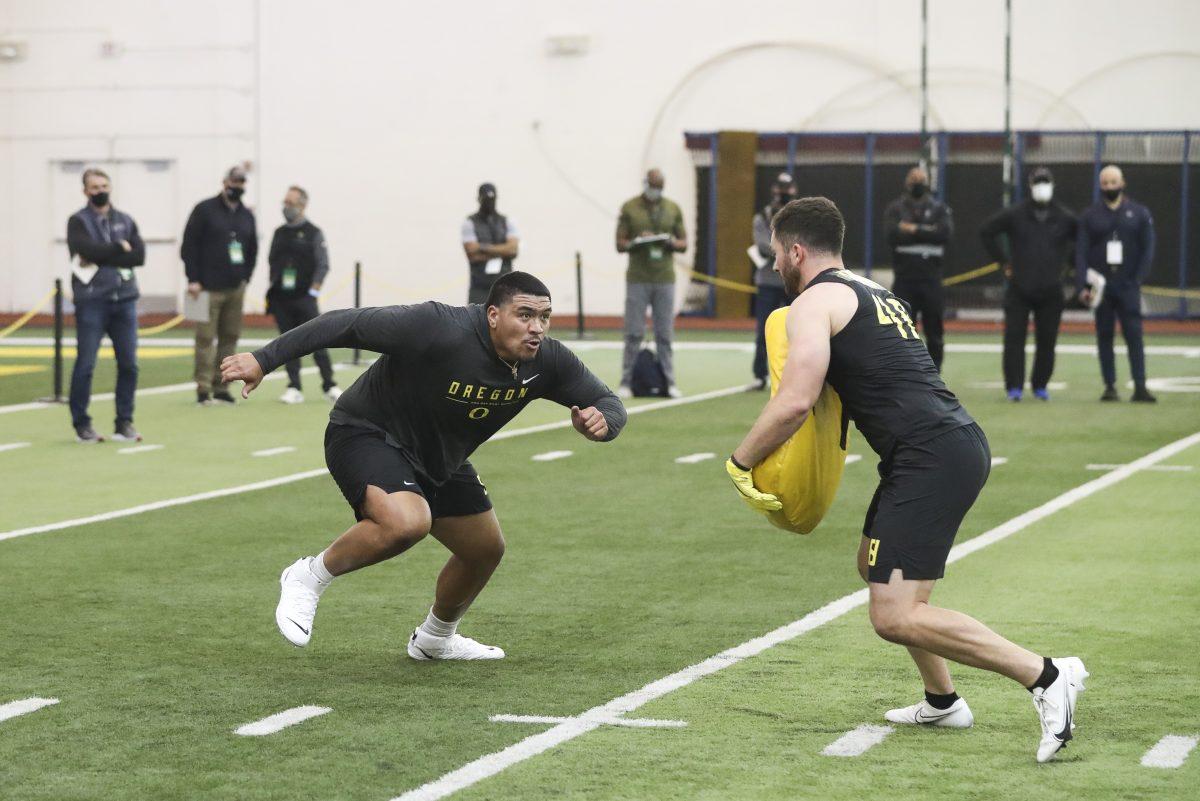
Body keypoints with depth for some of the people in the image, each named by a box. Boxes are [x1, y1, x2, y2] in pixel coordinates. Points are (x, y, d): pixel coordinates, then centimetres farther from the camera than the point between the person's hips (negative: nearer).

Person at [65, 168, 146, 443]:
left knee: (128, 363, 2)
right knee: (85, 364, -4)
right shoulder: (78, 222, 3)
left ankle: (124, 421, 11)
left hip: (124, 299, 4)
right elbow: (88, 250, -16)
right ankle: (81, 423, 6)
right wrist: (120, 248, -6)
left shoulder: (125, 221, 14)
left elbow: (139, 255, -1)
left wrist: (101, 258, -9)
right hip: (91, 301, -4)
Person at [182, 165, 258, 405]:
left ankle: (221, 387, 11)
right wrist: (193, 279, -10)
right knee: (205, 338, -5)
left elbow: (252, 249, 22)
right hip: (209, 287, -5)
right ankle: (203, 390, -3)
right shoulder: (205, 210, -2)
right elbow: (189, 245, -5)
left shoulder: (247, 215, 14)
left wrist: (246, 277, 10)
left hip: (236, 288, 5)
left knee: (230, 338, 5)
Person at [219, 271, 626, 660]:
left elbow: (609, 403, -2)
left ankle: (435, 639, 45)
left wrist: (601, 422, -28)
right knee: (407, 521, -35)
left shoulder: (547, 361, -14)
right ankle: (309, 577, -10)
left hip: (439, 461, 8)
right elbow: (346, 324, -28)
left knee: (486, 550, 16)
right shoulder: (438, 328, -34)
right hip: (366, 436, -8)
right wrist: (264, 360, -29)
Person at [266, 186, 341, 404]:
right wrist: (273, 288, 6)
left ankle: (329, 385, 3)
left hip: (304, 297, -4)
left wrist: (313, 291, -10)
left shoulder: (313, 234, 0)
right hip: (280, 299, 4)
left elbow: (323, 265, -3)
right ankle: (294, 388, 6)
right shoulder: (279, 233, 13)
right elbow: (271, 261, 17)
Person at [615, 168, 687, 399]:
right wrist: (637, 242, -18)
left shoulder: (673, 209, 10)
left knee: (665, 335, 2)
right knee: (634, 334, -3)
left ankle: (669, 382, 5)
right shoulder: (629, 208, 3)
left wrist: (672, 243, -10)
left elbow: (684, 244, 12)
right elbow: (620, 245, 2)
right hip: (637, 280, -2)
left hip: (665, 280, 2)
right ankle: (626, 382, 2)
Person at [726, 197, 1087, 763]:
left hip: (931, 456, -10)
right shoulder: (875, 293, 26)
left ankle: (1045, 677, -18)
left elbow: (794, 403, -14)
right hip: (960, 442, 10)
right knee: (875, 564, 29)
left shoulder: (814, 302, -3)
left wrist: (739, 464, -2)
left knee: (894, 617, -13)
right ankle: (942, 702, 33)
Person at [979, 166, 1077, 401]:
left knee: (1047, 341, 3)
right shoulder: (1014, 214, 1)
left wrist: (1065, 262, 9)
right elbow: (986, 232, 10)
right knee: (1014, 338, -6)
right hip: (1019, 289, -1)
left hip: (1051, 291, 1)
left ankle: (1040, 385, 16)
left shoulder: (1064, 218, 4)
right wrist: (1004, 262, 6)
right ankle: (1014, 387, -1)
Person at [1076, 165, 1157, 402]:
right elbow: (1081, 252, 1)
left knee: (1134, 334, -8)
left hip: (1127, 285, -1)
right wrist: (1082, 286, -9)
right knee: (1104, 336, 3)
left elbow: (1148, 249, 5)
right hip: (1101, 285, 1)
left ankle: (1140, 387, -11)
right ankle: (1110, 386, 7)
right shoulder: (1091, 216, 6)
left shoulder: (1139, 213, 6)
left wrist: (1137, 279, -6)